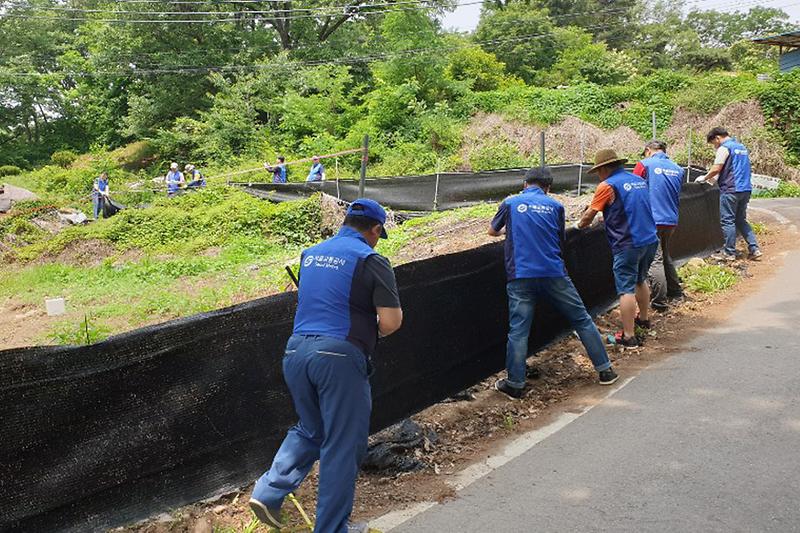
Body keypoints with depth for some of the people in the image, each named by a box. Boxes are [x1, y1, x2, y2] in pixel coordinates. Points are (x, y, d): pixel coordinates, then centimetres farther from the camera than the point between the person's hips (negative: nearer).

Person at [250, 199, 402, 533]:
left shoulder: (311, 254, 15)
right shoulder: (371, 261, -5)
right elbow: (391, 321, -11)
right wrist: (377, 332, 12)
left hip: (296, 351, 6)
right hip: (339, 357, -6)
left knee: (310, 430, 25)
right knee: (343, 446, 8)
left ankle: (268, 493, 16)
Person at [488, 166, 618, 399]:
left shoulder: (510, 203, 8)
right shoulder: (555, 206, 10)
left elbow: (493, 231, 22)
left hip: (520, 277, -1)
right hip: (554, 274, 1)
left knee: (518, 331, 1)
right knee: (582, 320, 12)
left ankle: (515, 384, 1)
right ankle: (604, 370, 18)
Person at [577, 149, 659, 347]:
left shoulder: (607, 186, -10)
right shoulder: (639, 181, 13)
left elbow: (589, 216, -6)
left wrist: (580, 224, 14)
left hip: (628, 244, -8)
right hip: (650, 240, 8)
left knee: (626, 289, -4)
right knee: (641, 280, 26)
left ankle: (629, 335, -4)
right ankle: (643, 318, 42)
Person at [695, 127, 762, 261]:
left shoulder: (724, 148, -8)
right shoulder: (742, 147, 19)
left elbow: (716, 169, -17)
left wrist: (705, 178, 1)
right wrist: (714, 179, 24)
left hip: (730, 189, -8)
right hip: (745, 189, 8)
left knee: (727, 221, 0)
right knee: (741, 220, 15)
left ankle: (729, 253, 3)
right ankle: (754, 249, 10)